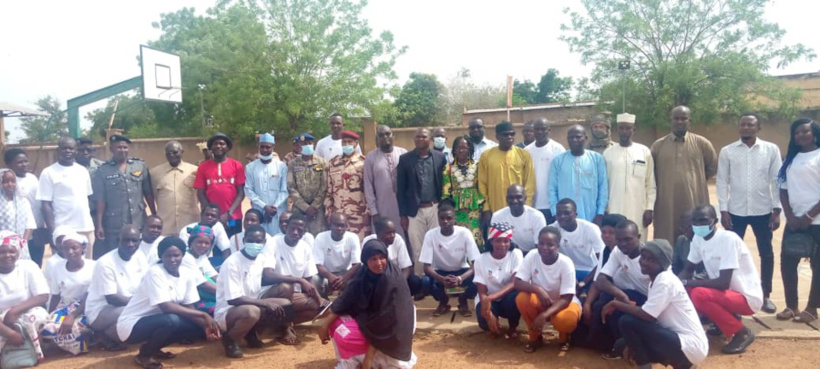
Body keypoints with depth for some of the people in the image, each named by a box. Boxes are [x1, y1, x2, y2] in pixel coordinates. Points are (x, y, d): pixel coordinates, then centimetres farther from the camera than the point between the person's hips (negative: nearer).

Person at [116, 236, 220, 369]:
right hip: (132, 325, -7)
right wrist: (203, 315, -29)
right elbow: (166, 307, -31)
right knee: (171, 320, -34)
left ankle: (154, 347, 10)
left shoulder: (188, 274, -3)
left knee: (200, 326, -7)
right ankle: (144, 354, -6)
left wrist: (205, 324, -20)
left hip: (156, 321, 7)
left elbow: (188, 307, -1)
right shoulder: (155, 272, -23)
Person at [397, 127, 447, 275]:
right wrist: (403, 214, -2)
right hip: (415, 211, -1)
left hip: (435, 208, 1)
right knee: (417, 249, 5)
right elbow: (401, 189, 1)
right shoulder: (405, 159, 0)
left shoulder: (440, 157, 3)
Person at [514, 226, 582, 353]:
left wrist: (544, 315, -39)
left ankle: (564, 337, 3)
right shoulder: (532, 256, -17)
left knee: (565, 319, -37)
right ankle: (535, 337, -3)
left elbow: (566, 299, -25)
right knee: (522, 298, -28)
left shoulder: (565, 263, -24)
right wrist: (537, 289, -40)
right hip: (541, 302, 3)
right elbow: (517, 283, -20)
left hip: (562, 303, -3)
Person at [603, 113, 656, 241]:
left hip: (639, 211, 0)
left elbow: (651, 184, 5)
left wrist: (650, 208, -1)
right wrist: (603, 209, 3)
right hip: (615, 211, 0)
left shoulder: (645, 152, 4)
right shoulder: (608, 153, 4)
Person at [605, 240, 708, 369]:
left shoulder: (665, 280, -16)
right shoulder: (658, 280, 13)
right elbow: (651, 316, 15)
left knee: (627, 322, -17)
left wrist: (617, 304, -9)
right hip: (683, 342, 10)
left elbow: (647, 315, -22)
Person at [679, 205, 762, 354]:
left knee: (699, 294, -30)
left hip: (747, 297, -8)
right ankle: (722, 322, 9)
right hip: (725, 292, 8)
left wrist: (688, 282, -25)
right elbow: (688, 270, 6)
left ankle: (742, 333, -11)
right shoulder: (698, 238, -2)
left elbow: (723, 282, -29)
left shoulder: (728, 239, -25)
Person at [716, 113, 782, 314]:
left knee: (766, 253, 8)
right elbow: (722, 181, 0)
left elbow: (776, 180, 1)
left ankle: (766, 295, 22)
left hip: (763, 210, 0)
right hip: (736, 211, 0)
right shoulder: (727, 151, 0)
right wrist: (723, 210, -5)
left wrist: (777, 210, -3)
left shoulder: (771, 149, 0)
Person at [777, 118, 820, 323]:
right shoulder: (791, 159, 12)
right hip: (794, 220, 6)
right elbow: (784, 190, 10)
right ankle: (791, 306, 17)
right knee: (787, 262, 6)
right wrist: (790, 216, -2)